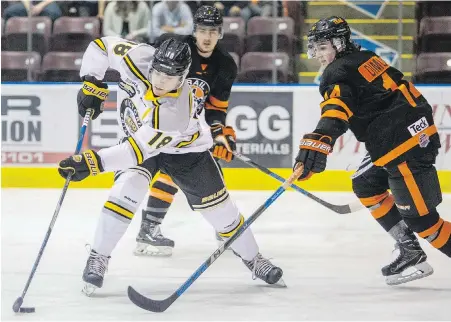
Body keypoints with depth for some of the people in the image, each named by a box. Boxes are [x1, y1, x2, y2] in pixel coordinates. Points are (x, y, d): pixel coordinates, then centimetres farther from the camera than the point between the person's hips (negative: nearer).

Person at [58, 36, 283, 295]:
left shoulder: (178, 111, -42)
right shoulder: (139, 59, -32)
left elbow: (140, 149, -43)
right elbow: (102, 46, -16)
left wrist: (95, 162, -49)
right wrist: (92, 85, -20)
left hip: (183, 148, -2)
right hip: (137, 134, 2)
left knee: (218, 206, 4)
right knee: (128, 188, -25)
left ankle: (253, 258, 29)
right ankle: (98, 258, -14)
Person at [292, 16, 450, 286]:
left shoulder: (338, 73, -11)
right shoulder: (365, 59, 18)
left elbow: (337, 110, -31)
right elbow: (402, 87, 28)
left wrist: (319, 142, -46)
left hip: (407, 144, -10)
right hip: (419, 130, 10)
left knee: (418, 215, -7)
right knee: (366, 186, 18)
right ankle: (409, 250, 17)